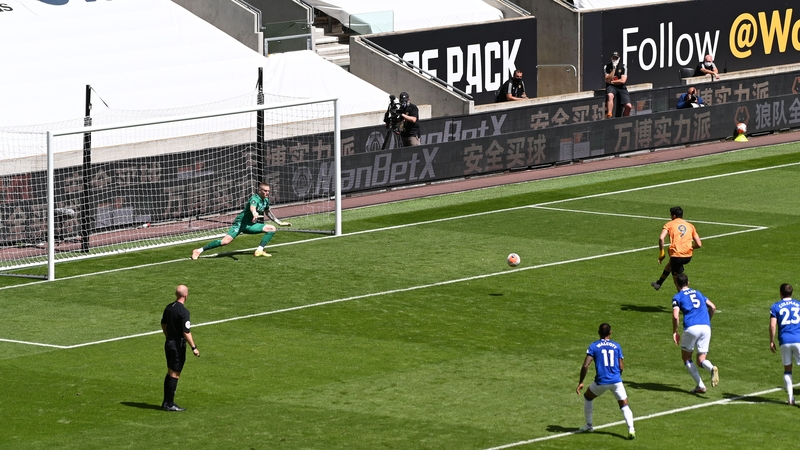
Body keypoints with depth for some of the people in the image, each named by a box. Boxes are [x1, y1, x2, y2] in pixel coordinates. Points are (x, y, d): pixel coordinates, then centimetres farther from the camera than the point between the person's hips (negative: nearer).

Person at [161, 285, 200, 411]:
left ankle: (166, 402, 21)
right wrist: (194, 348, -18)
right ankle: (169, 404, 2)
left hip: (169, 343, 8)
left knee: (170, 373, 16)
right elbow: (186, 332, -23)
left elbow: (163, 324, 17)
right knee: (174, 375, -2)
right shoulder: (183, 311, -20)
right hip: (178, 345, -8)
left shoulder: (169, 307, 5)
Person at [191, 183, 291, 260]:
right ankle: (199, 250, -17)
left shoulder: (266, 200, 8)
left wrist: (279, 223, 33)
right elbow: (252, 207, -43)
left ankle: (259, 251, -4)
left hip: (249, 225, 9)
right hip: (240, 223, -9)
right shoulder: (255, 198, -19)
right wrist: (255, 214, -65)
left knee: (272, 229, 0)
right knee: (226, 241, -24)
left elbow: (268, 212, 29)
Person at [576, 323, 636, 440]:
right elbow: (621, 366, 7)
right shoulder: (616, 346, 7)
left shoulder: (593, 346, 2)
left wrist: (580, 382, 3)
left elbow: (585, 365, -5)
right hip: (616, 381, 1)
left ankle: (589, 426, 32)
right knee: (624, 406, 6)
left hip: (601, 381, -1)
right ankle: (631, 429, -16)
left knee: (587, 397, 27)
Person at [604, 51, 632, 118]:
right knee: (610, 95, -39)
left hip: (621, 87, 1)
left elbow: (623, 81, -5)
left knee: (628, 106, -15)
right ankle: (609, 116, -43)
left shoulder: (623, 67, 3)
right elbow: (607, 79, -8)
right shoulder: (607, 66, 4)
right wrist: (614, 69, -12)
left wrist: (611, 82, -5)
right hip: (611, 87, -1)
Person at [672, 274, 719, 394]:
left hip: (691, 328, -4)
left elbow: (675, 316, -6)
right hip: (706, 327, 4)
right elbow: (713, 307, 21)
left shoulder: (677, 297, 7)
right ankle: (712, 368, -29)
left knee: (686, 358, 15)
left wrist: (674, 332, 4)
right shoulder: (698, 293, 23)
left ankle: (700, 386, 3)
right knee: (701, 359, 8)